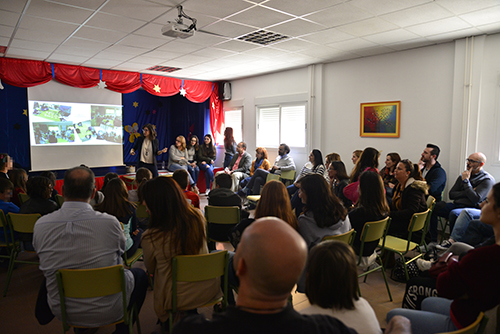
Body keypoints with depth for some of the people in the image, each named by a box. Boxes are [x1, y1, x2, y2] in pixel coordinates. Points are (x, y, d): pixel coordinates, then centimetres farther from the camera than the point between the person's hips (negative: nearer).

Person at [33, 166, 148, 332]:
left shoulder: (41, 225, -13)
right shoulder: (110, 222, -22)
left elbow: (45, 262, 6)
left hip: (61, 311, 4)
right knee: (139, 274, 25)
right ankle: (122, 328, 32)